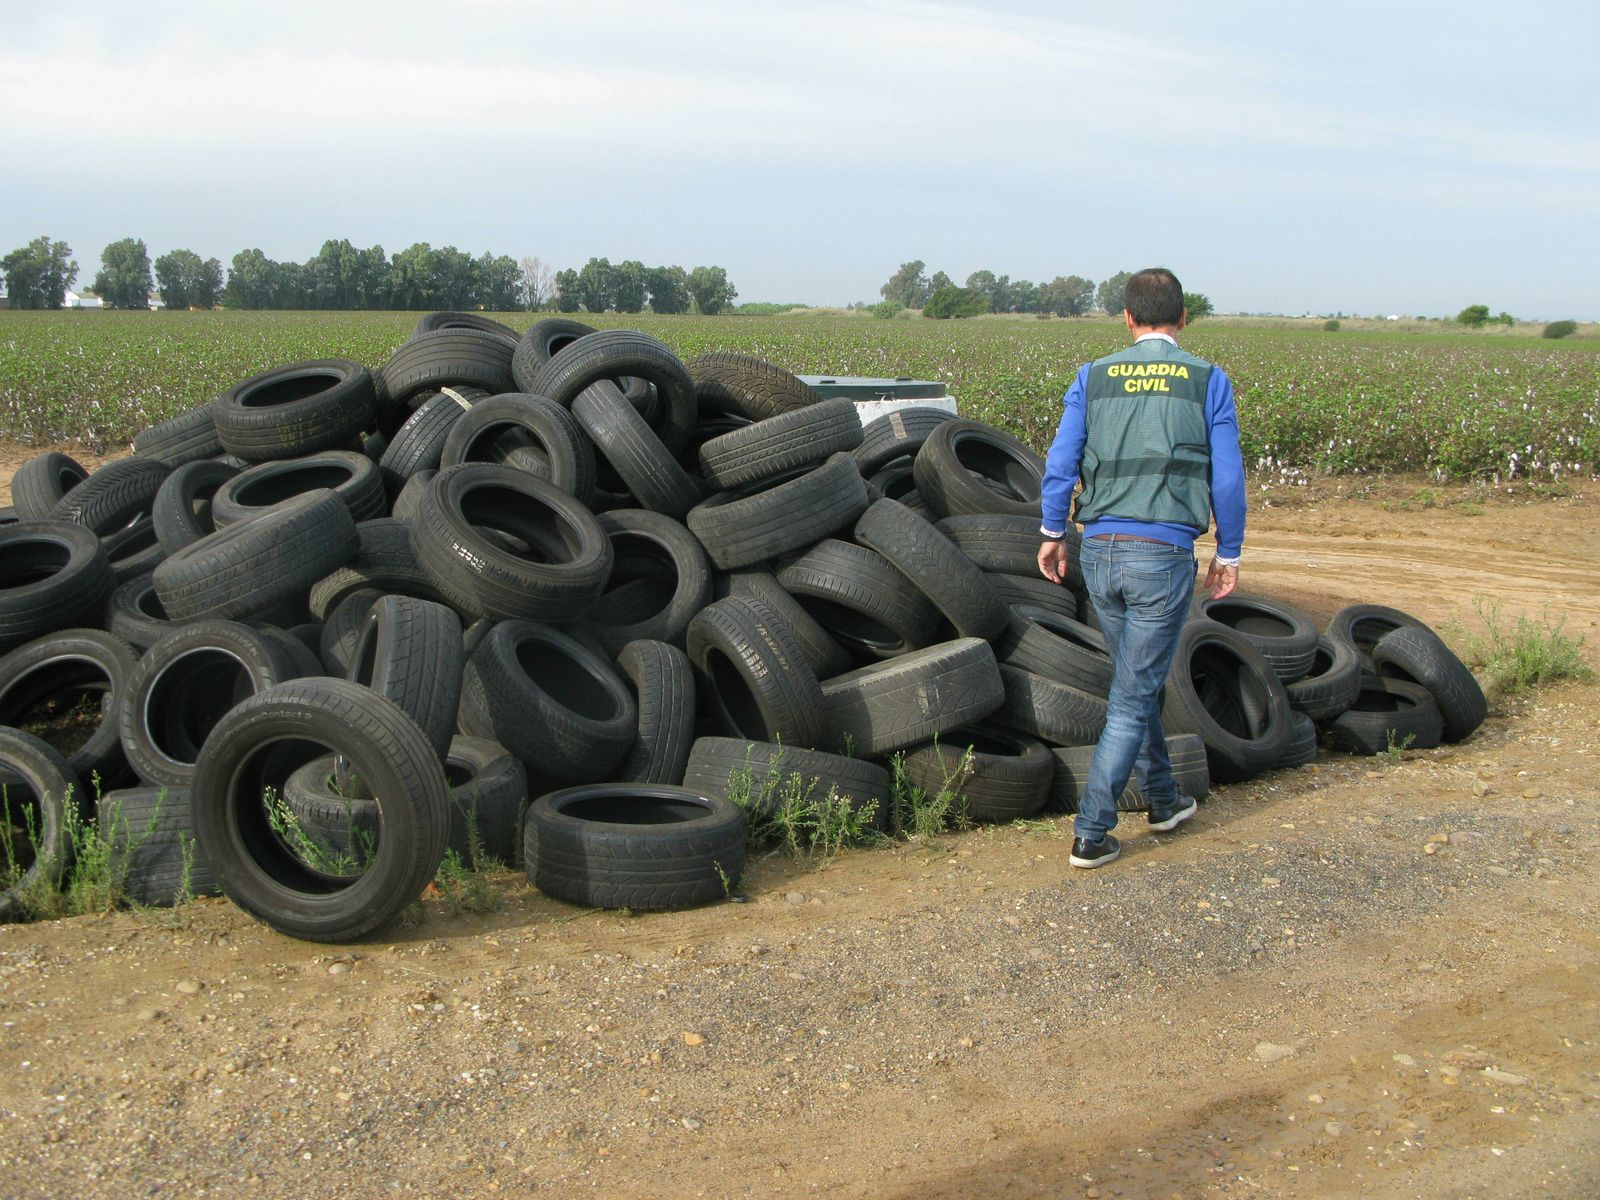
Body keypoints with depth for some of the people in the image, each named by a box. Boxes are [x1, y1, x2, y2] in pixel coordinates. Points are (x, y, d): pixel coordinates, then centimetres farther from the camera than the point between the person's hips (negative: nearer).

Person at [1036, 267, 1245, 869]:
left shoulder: (1093, 377, 5)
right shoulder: (1208, 381, 0)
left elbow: (1060, 464, 2)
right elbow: (1227, 477, -1)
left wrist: (1052, 534, 15)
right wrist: (1229, 553, 10)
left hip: (1099, 550, 3)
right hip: (1163, 554, -3)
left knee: (1137, 679, 22)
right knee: (1133, 696, 2)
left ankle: (1164, 799, 36)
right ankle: (1090, 832, 1)